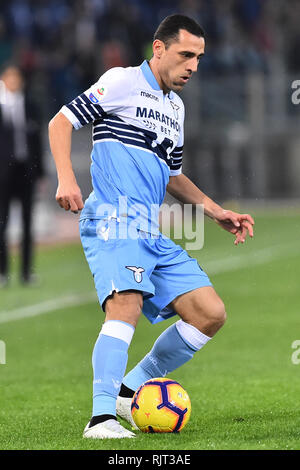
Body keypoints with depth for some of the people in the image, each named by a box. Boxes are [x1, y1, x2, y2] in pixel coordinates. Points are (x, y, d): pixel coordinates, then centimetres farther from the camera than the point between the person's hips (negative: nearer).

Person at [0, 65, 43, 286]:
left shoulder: (29, 106, 9)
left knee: (27, 222, 5)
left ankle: (27, 271, 10)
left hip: (25, 169, 3)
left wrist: (39, 171, 7)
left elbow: (36, 139, 11)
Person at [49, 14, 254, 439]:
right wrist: (66, 179, -17)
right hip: (113, 221, -8)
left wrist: (216, 212, 22)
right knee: (127, 304, -29)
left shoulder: (175, 106, 23)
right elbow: (61, 121, -3)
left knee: (211, 313, 2)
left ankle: (131, 390, 10)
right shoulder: (122, 82, 0)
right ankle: (102, 417, -32)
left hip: (153, 235, 8)